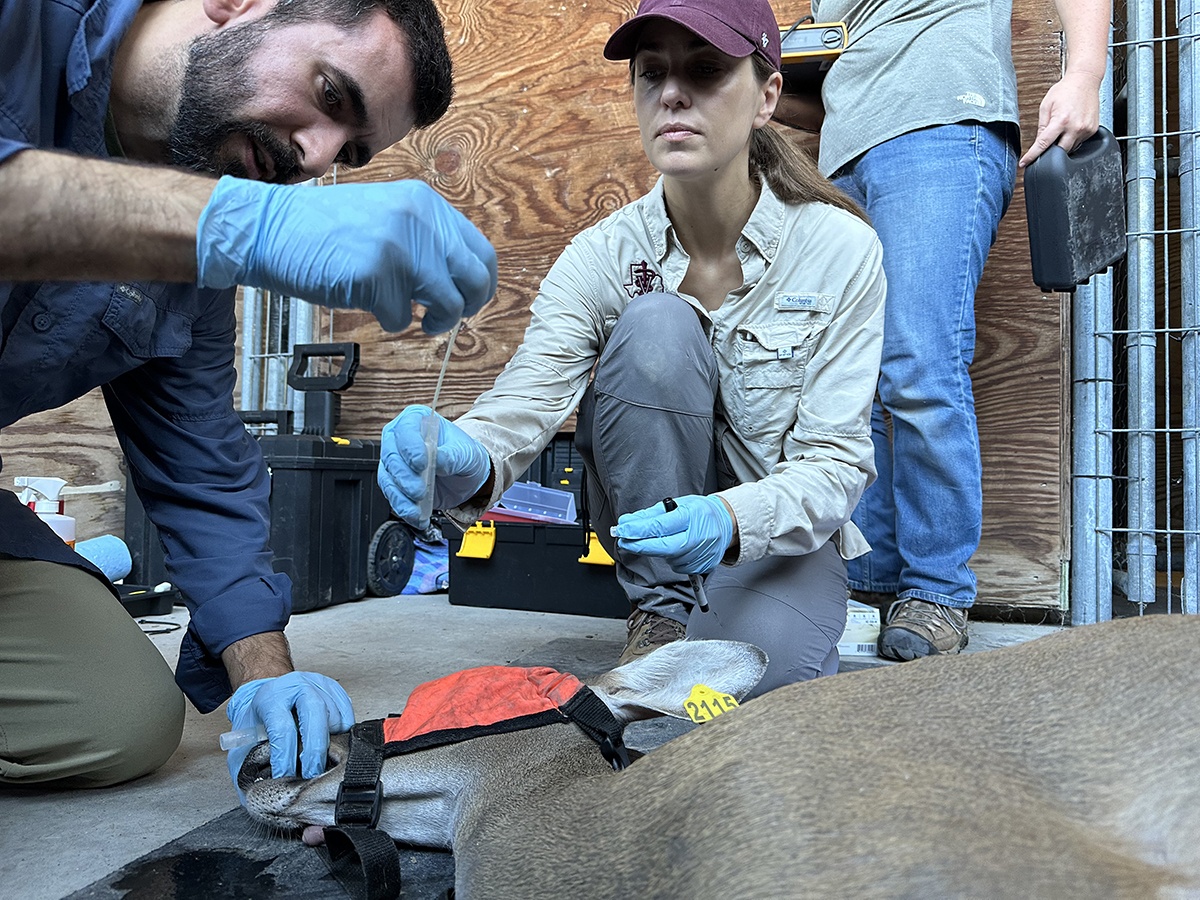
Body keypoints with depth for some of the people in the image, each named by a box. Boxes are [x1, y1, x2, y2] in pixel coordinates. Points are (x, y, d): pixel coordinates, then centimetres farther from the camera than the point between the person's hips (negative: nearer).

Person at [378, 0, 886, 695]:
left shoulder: (841, 249, -15)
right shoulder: (603, 256, -12)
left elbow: (837, 461, -18)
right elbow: (524, 404, -24)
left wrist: (731, 519, -39)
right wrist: (465, 462, -48)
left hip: (785, 533, -1)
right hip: (649, 516, 2)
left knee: (762, 660, -36)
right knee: (656, 325, -27)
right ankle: (661, 616, -14)